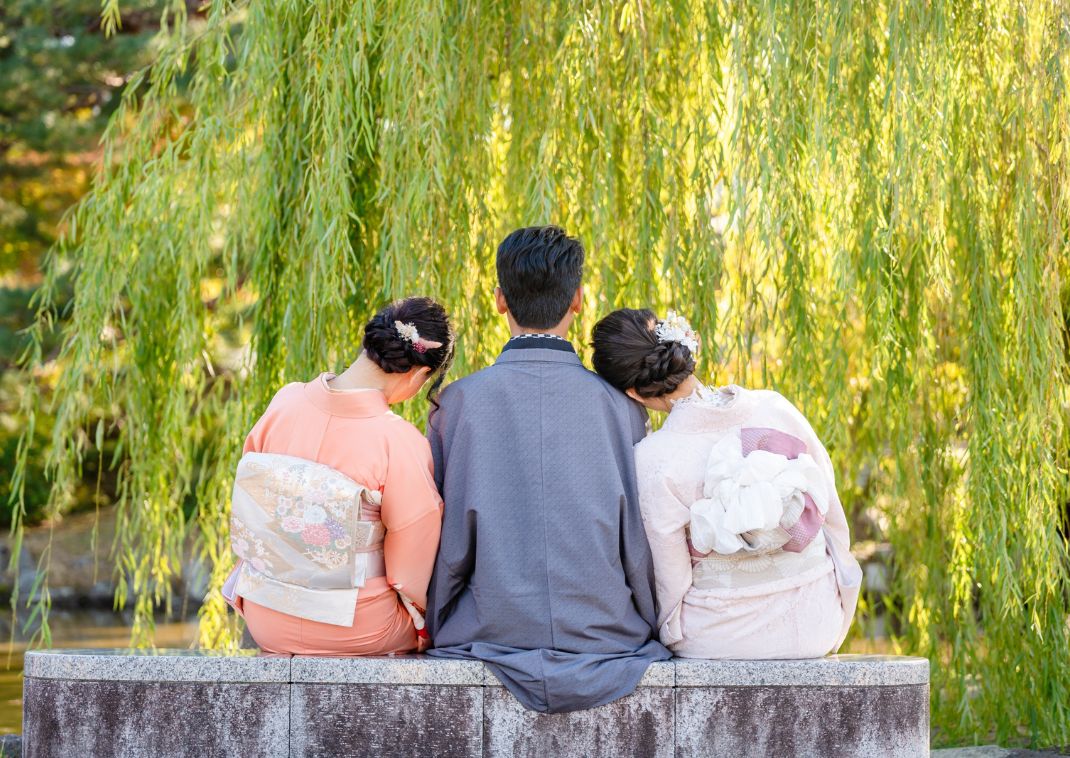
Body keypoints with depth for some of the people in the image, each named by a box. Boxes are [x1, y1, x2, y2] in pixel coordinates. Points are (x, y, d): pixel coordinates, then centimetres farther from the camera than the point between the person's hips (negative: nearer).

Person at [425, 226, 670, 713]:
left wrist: (439, 632, 15)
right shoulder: (620, 406, -4)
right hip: (605, 634, 0)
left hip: (491, 636, 0)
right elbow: (641, 548, 2)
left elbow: (445, 545, 0)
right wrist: (646, 630, 17)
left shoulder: (458, 404, -4)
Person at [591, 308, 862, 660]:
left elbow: (670, 584, -12)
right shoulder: (775, 408, -9)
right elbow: (834, 519, 1)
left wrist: (669, 633, 9)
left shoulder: (652, 461, -20)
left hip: (720, 640, -3)